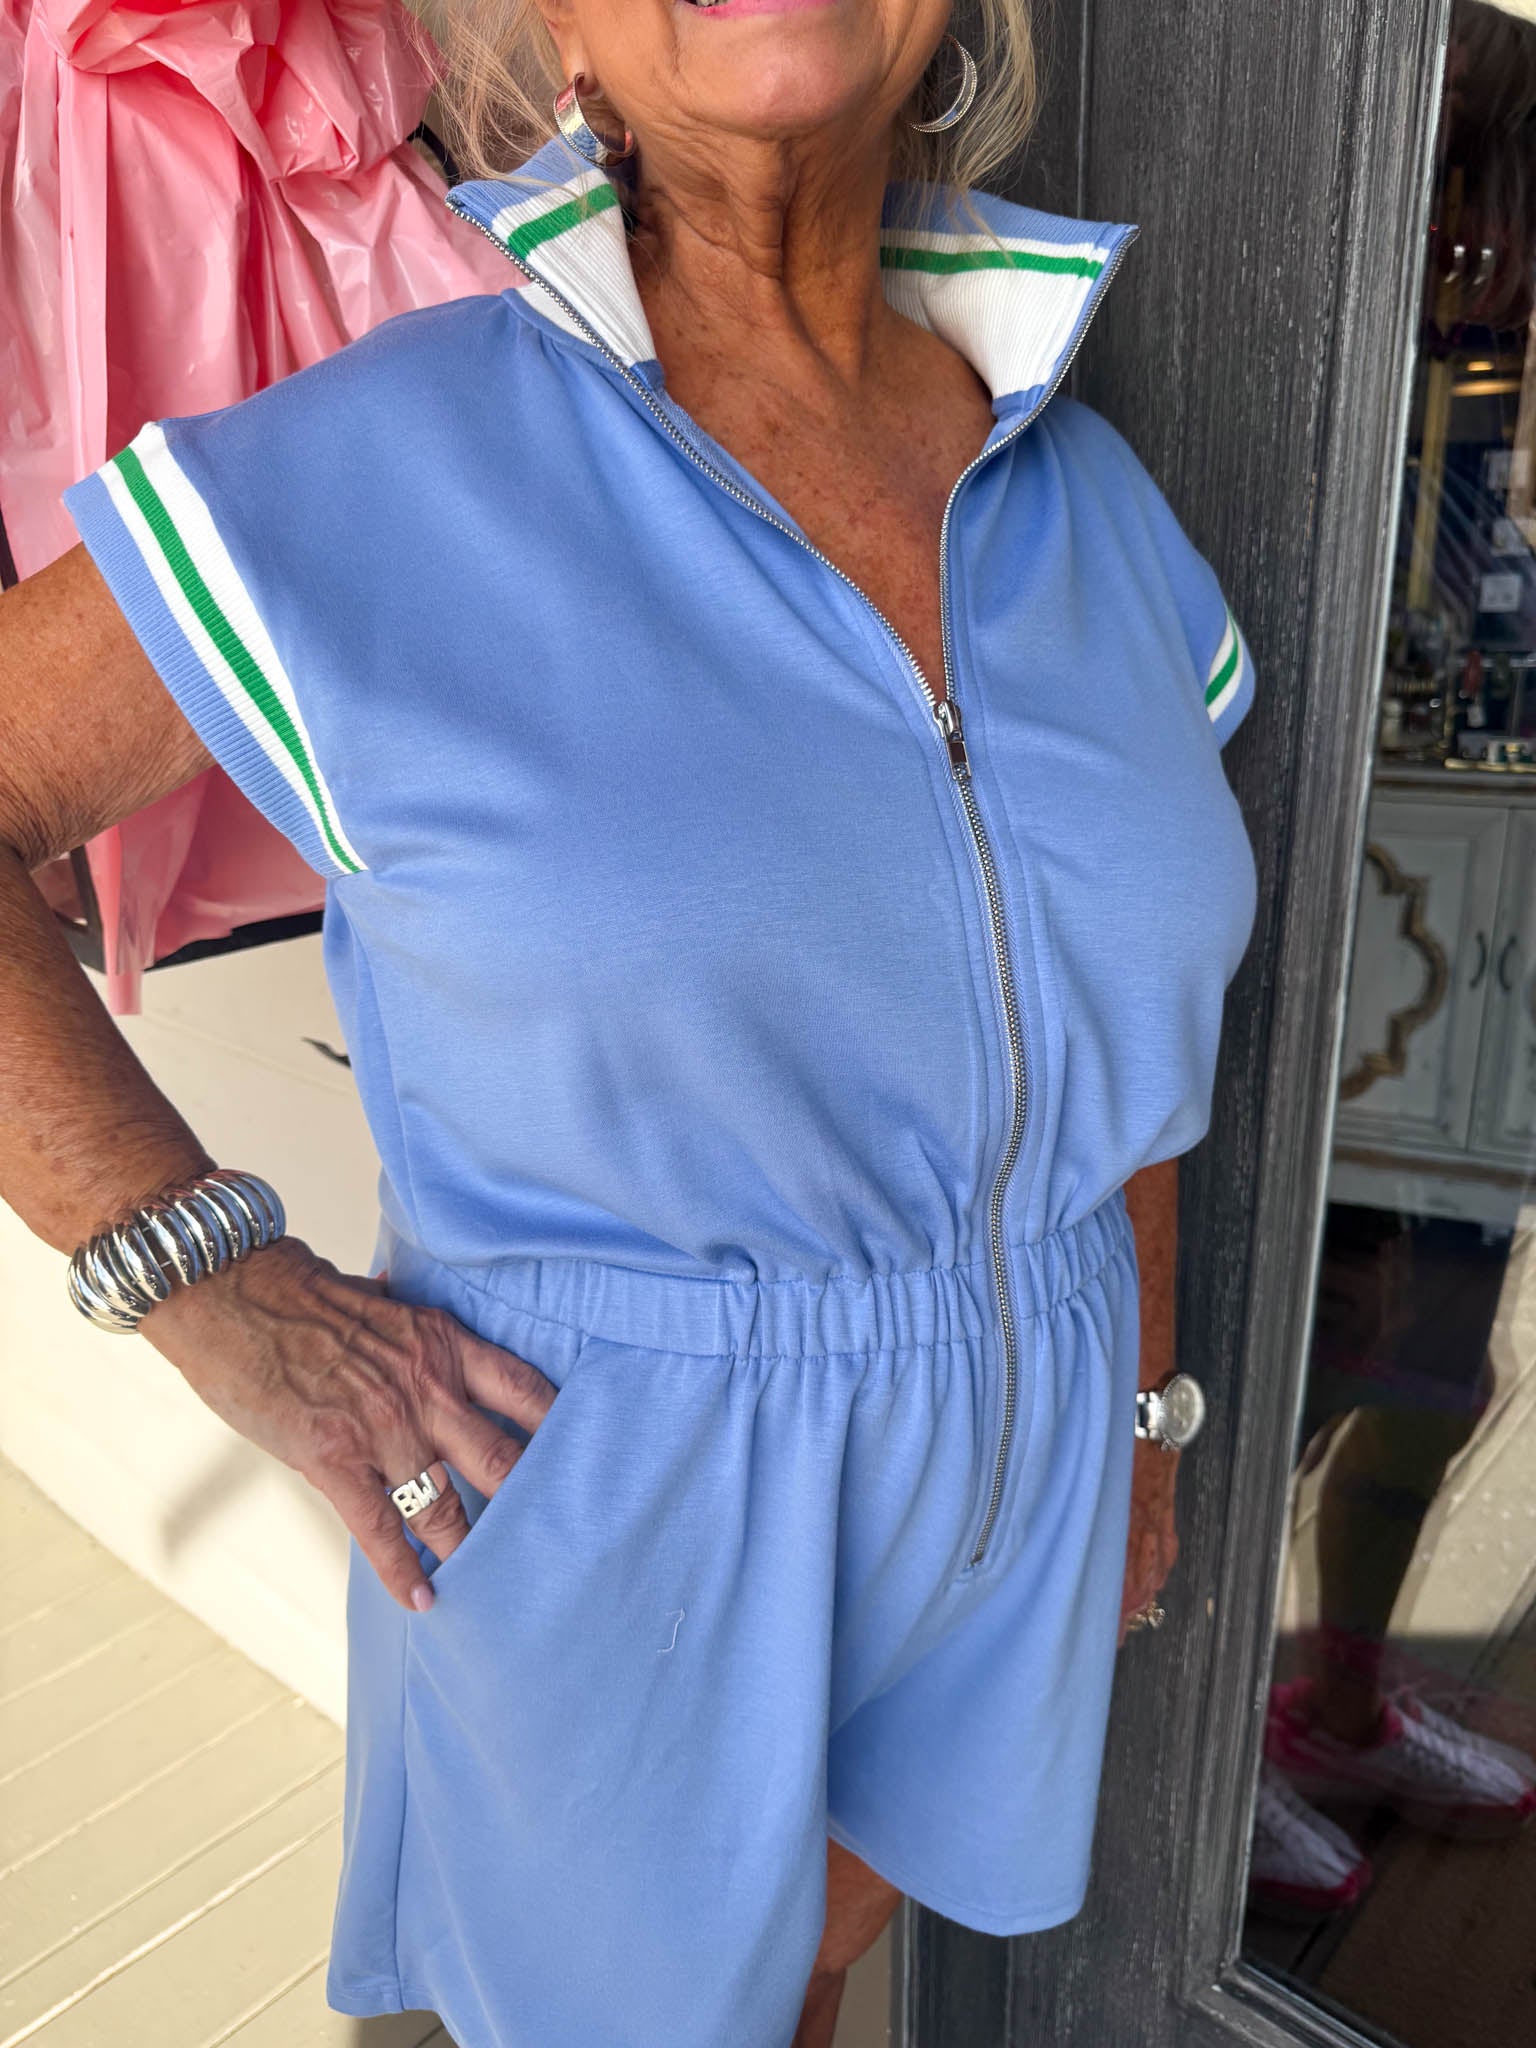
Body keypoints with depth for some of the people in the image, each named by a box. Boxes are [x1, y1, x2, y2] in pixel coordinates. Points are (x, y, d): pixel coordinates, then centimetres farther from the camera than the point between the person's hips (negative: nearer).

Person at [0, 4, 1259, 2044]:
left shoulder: (1092, 506, -3)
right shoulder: (376, 476, -18)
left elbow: (1124, 1026, 6)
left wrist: (1139, 1415, 13)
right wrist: (207, 1287, -20)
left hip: (985, 1474, 5)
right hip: (607, 1489, -4)